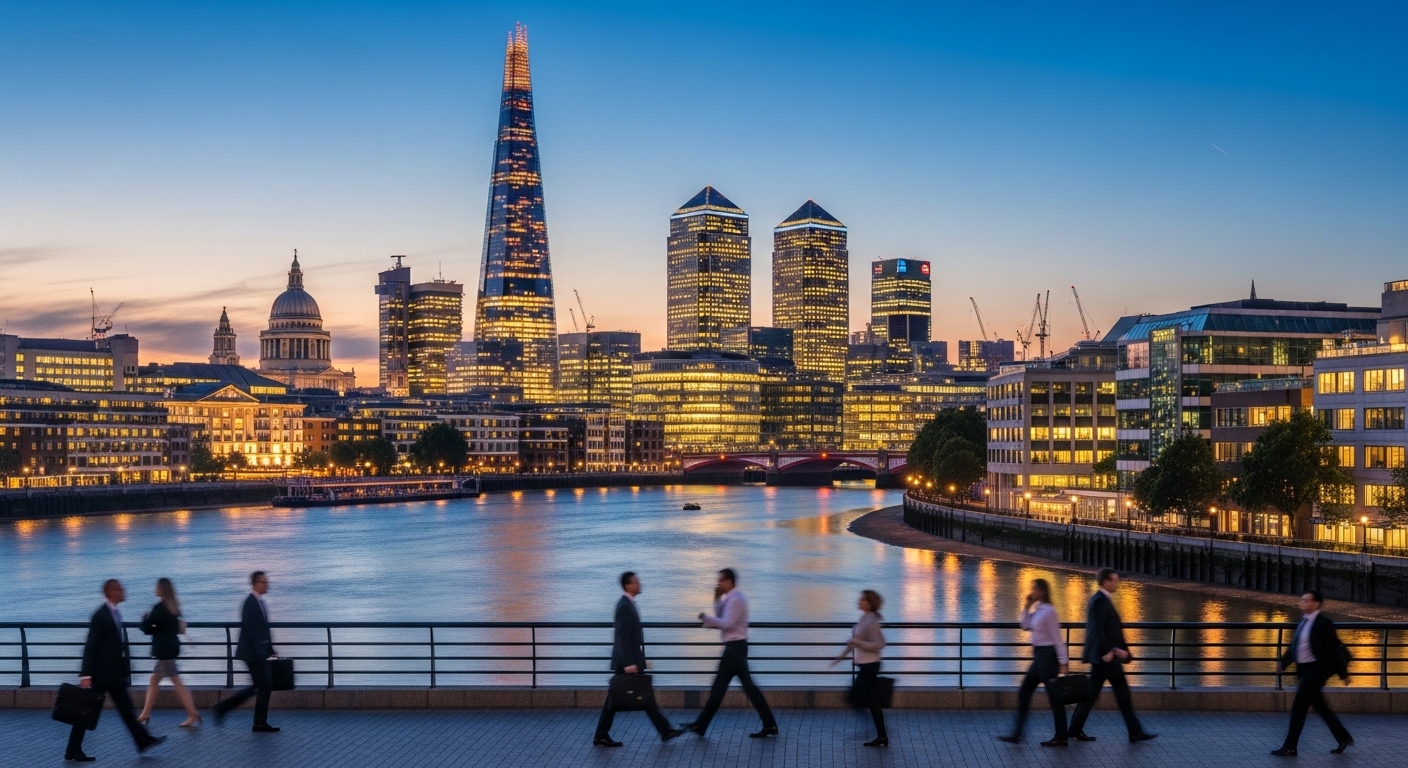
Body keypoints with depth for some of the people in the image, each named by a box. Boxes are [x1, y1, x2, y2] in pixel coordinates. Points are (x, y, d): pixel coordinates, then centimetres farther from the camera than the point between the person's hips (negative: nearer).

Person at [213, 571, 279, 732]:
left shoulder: (260, 602, 12)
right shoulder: (250, 603, -16)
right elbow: (249, 630, -21)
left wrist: (270, 649, 13)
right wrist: (260, 652, -22)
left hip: (260, 652, 10)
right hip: (253, 652, -10)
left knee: (261, 686, 14)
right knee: (264, 686, -3)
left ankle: (223, 707, 20)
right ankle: (260, 723, 8)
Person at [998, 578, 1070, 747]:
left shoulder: (1048, 611, -15)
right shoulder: (1037, 609, 10)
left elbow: (1057, 637, -16)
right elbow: (1026, 626, 17)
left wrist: (1063, 661, -17)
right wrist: (1027, 606, 8)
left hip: (1047, 655, -10)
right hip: (1039, 656, 10)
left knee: (1053, 696, 0)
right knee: (1024, 692, 8)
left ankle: (1061, 737, 10)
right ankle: (1016, 734, 10)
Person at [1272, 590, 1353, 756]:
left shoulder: (1323, 623, -14)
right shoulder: (1304, 621, 10)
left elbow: (1335, 648, -12)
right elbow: (1295, 645, 15)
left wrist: (1343, 673, -10)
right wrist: (1283, 662, 4)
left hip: (1316, 669, -9)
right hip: (1304, 669, 9)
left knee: (1298, 706, -7)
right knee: (1320, 706, 17)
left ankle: (1289, 747, -1)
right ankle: (1343, 738, 30)